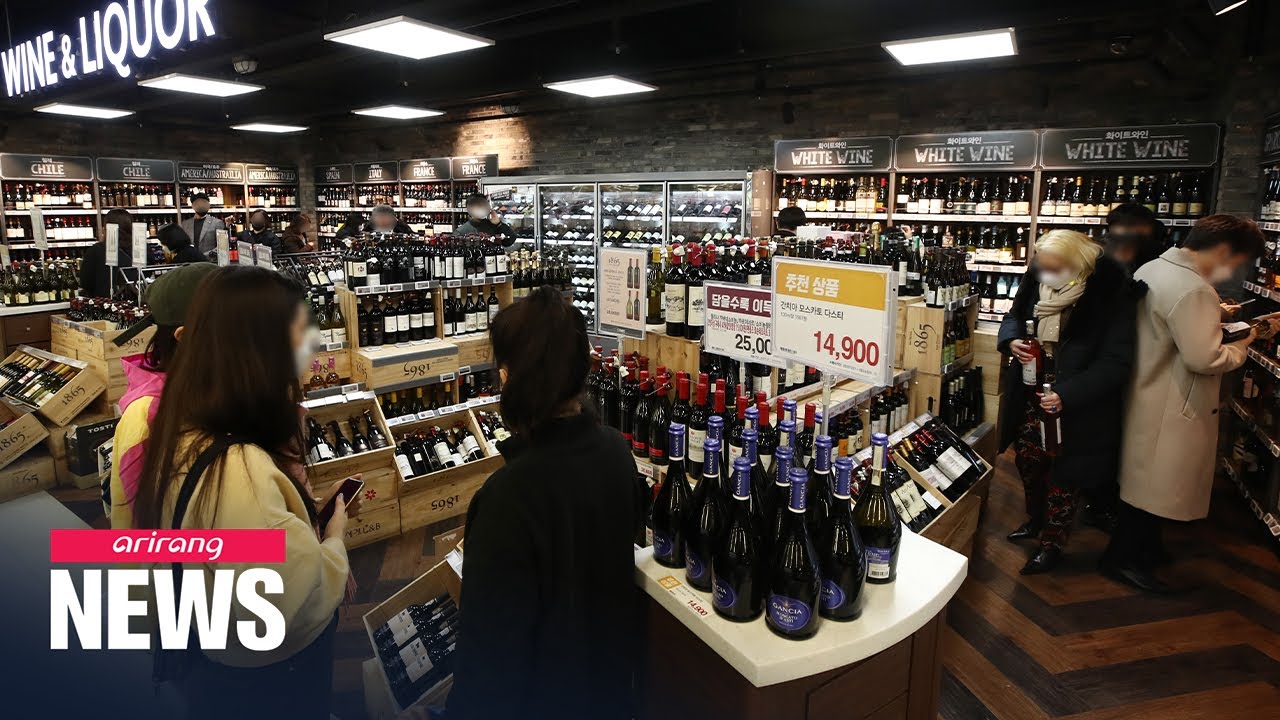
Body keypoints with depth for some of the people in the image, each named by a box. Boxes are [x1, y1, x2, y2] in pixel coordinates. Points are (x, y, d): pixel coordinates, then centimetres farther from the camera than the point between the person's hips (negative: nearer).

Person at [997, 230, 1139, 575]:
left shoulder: (1111, 291, -21)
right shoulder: (1037, 276, -5)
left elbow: (1115, 363, -21)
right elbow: (1014, 315, 12)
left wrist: (1067, 395, -30)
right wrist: (1012, 340, -10)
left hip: (1077, 401, -5)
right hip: (1031, 390, 5)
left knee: (1062, 474, 7)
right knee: (1028, 458, 16)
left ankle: (1053, 543, 27)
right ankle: (1036, 520, 42)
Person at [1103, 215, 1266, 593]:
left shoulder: (1152, 268, 5)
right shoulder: (1194, 290, -25)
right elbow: (1204, 359, -27)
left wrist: (1211, 315, 10)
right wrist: (1240, 347, -9)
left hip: (1146, 391, 10)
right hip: (1169, 409, -10)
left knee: (1146, 477, 22)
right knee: (1155, 484, 4)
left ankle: (1146, 544, 39)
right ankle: (1122, 558, 16)